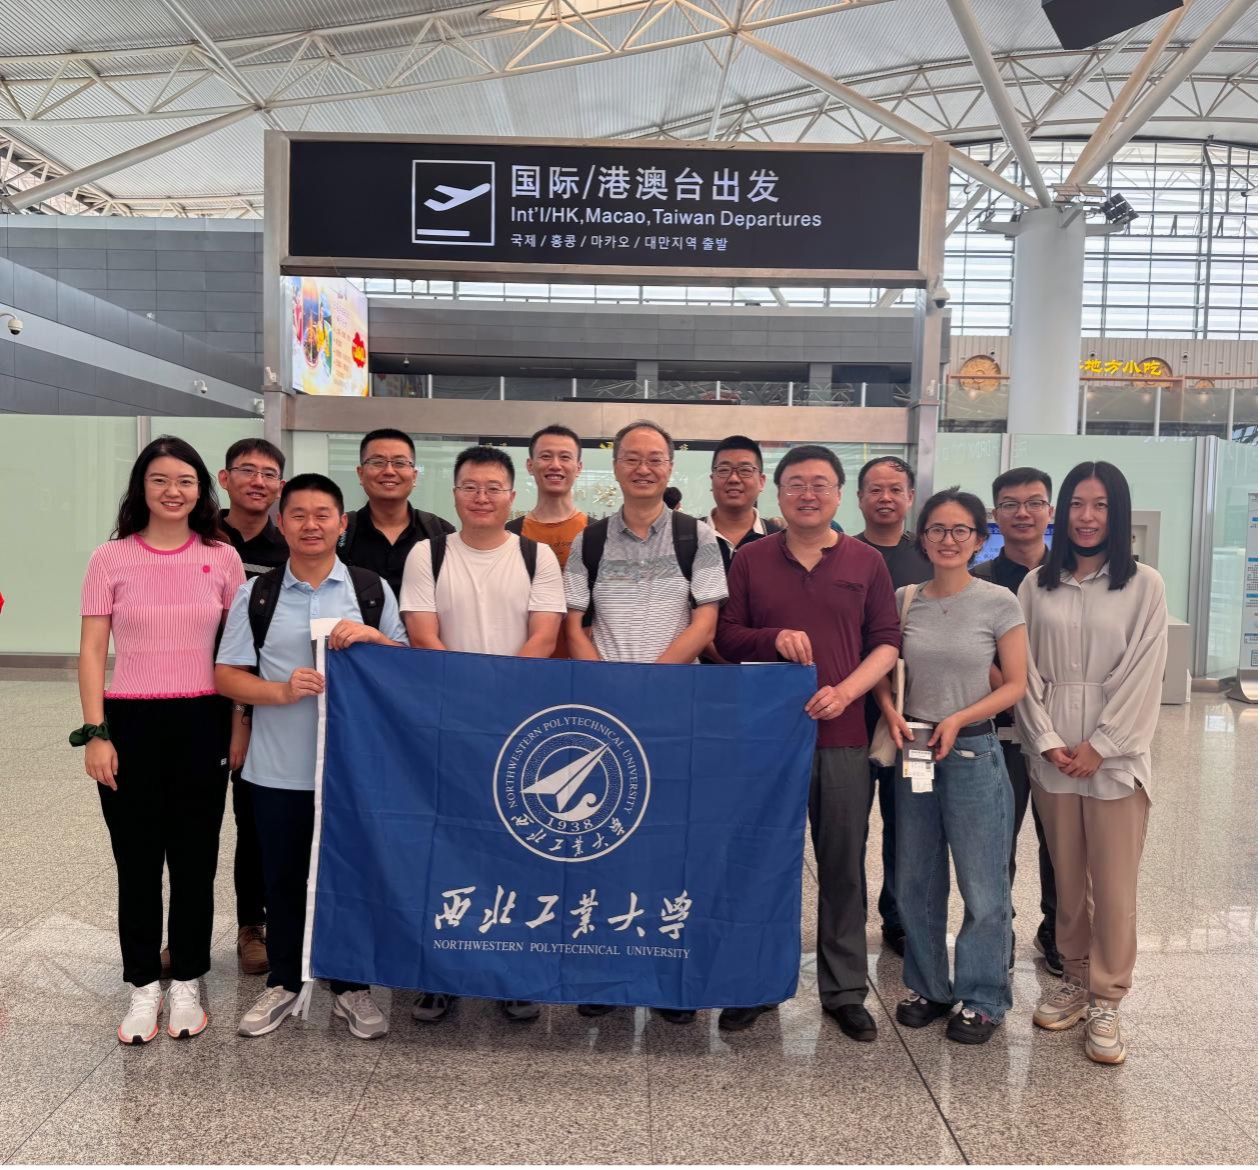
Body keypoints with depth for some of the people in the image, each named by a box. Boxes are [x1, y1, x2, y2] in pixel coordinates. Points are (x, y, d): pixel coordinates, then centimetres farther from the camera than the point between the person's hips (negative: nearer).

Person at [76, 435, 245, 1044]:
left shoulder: (222, 558, 2)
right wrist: (95, 732, -6)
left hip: (202, 724, 1)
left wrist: (239, 724, 2)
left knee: (194, 858, 9)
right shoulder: (110, 559, 0)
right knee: (137, 861, 8)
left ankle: (187, 984, 25)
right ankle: (144, 987, 24)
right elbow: (92, 652, 0)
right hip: (130, 723, 0)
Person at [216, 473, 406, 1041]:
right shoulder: (254, 595, 2)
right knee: (283, 879, 13)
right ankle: (283, 983, 31)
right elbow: (226, 675, 1)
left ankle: (351, 986, 27)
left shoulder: (373, 590, 2)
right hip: (278, 769, 1)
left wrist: (373, 636, -16)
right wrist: (281, 691, -16)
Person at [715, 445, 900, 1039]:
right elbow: (725, 636, 4)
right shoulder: (750, 559, 5)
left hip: (843, 734, 0)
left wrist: (846, 690, -12)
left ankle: (845, 991, 22)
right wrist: (774, 638, -15)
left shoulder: (867, 562, 6)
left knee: (843, 865, 7)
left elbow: (887, 642, 4)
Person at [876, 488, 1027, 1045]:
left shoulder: (998, 602, -6)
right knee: (916, 882, 14)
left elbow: (1015, 684, -4)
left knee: (982, 888, 5)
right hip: (914, 751, 3)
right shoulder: (904, 600, 3)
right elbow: (885, 671, 10)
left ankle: (981, 998, 24)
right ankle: (927, 985, 32)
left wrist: (958, 719, -15)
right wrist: (892, 713, -8)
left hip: (973, 753, -3)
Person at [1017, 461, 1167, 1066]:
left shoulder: (1144, 585, -1)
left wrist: (1099, 745, -11)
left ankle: (1106, 1002, 15)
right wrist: (1046, 739, -7)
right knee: (1066, 879, 13)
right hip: (1050, 754, 2)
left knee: (1114, 885, 2)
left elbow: (1142, 675, -6)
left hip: (1115, 755, -2)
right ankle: (1075, 979, 29)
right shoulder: (1037, 584, 5)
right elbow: (1025, 670, 3)